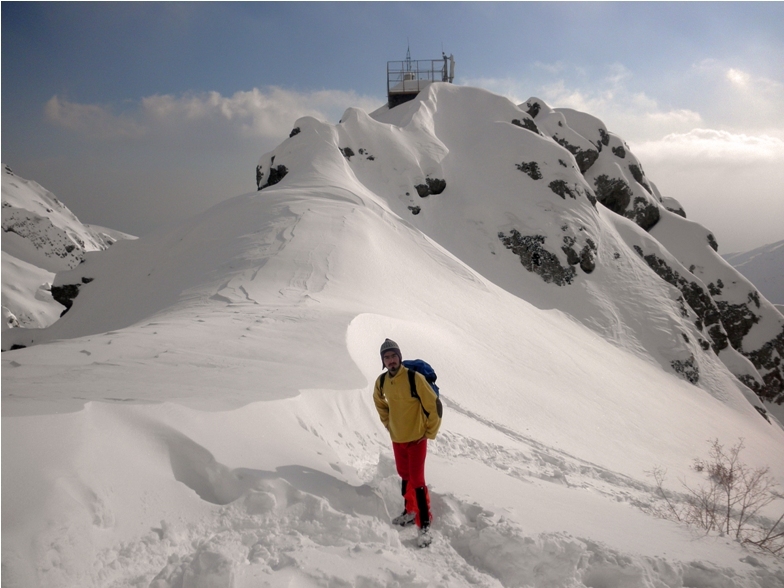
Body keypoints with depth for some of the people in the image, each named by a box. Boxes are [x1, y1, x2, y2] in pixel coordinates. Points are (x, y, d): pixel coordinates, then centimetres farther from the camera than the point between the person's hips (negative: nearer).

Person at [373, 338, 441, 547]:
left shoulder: (415, 378, -23)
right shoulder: (381, 382, -5)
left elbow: (433, 406, -17)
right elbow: (380, 404, 18)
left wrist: (430, 433, -11)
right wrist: (389, 424, 12)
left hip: (416, 438, -5)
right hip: (397, 438, 6)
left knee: (417, 480, -6)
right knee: (404, 476, 20)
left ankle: (425, 525, 2)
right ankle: (409, 511, 38)